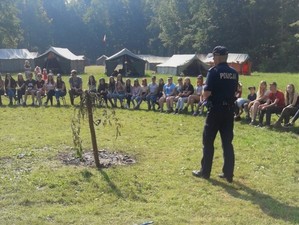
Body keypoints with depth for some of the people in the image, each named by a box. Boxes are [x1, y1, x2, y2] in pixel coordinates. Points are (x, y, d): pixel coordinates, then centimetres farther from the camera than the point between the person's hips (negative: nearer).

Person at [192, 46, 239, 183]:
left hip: (216, 110, -5)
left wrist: (204, 97, 3)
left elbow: (207, 92, -16)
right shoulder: (234, 73, 7)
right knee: (227, 142, 9)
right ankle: (228, 174, 11)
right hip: (229, 110, 6)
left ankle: (205, 172, 13)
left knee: (208, 141, 6)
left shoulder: (214, 71, -11)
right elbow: (235, 91, 13)